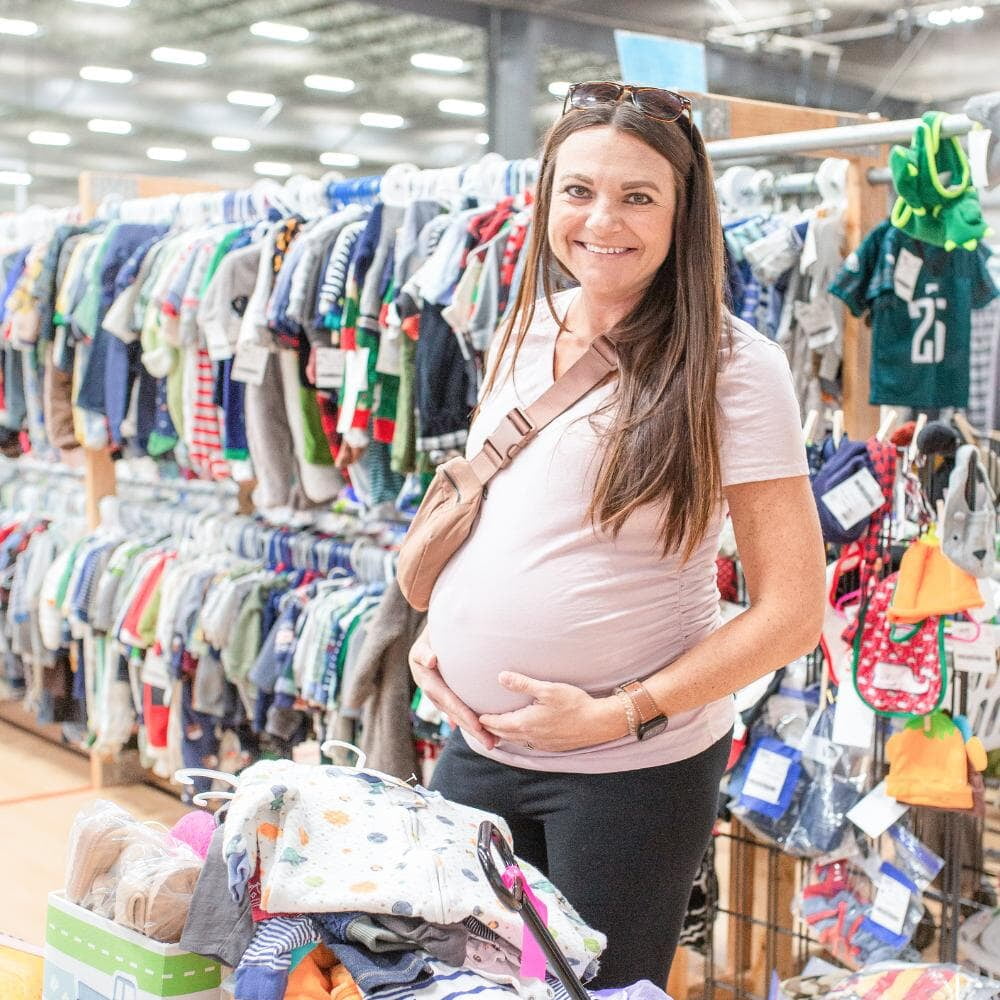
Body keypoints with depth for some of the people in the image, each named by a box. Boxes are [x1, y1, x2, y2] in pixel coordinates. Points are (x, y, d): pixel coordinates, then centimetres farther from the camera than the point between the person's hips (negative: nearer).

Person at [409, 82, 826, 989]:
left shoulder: (732, 367, -13)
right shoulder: (523, 333, 5)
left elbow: (793, 610, -14)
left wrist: (621, 713, -18)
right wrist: (434, 632, 2)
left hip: (631, 770, -5)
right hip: (478, 742, 6)